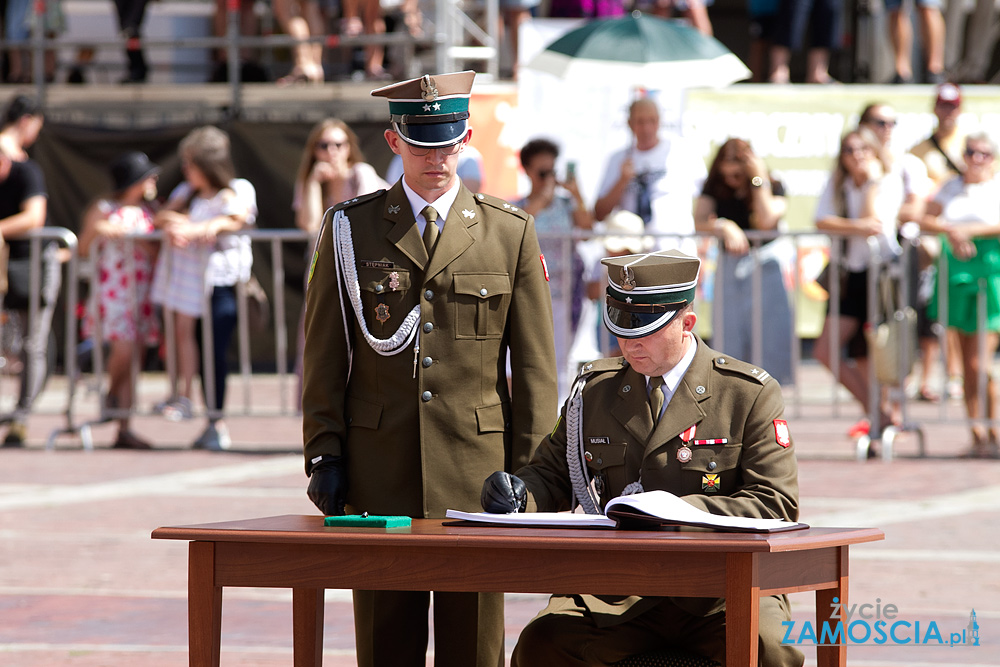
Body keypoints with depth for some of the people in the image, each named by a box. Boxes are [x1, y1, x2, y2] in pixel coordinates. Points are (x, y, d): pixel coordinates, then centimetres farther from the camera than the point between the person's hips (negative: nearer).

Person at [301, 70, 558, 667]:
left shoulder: (511, 232, 6)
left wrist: (530, 474, 0)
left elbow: (535, 366, 6)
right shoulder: (350, 229, 6)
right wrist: (324, 456, 0)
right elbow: (324, 358, 8)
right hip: (379, 476, 0)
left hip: (476, 471, 0)